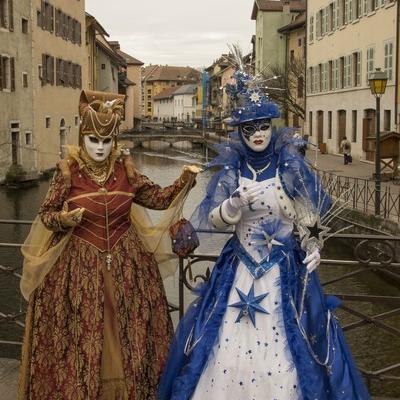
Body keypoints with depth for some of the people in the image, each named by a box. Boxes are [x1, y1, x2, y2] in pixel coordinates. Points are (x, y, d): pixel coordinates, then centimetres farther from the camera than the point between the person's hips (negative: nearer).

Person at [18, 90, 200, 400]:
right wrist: (63, 219, -20)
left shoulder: (125, 170, 1)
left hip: (126, 264, 2)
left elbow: (159, 198, 8)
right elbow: (45, 215, 1)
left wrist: (185, 180, -6)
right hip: (79, 265, -2)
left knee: (127, 335, 10)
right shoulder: (68, 172, -5)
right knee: (81, 337, 3)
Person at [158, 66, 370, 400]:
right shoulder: (231, 167, -1)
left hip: (285, 269, -2)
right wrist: (236, 203, -26)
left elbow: (310, 216, 2)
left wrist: (313, 245, -15)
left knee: (284, 346, 1)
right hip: (240, 267, 2)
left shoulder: (291, 166, -6)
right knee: (228, 348, 5)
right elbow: (213, 219, -6)